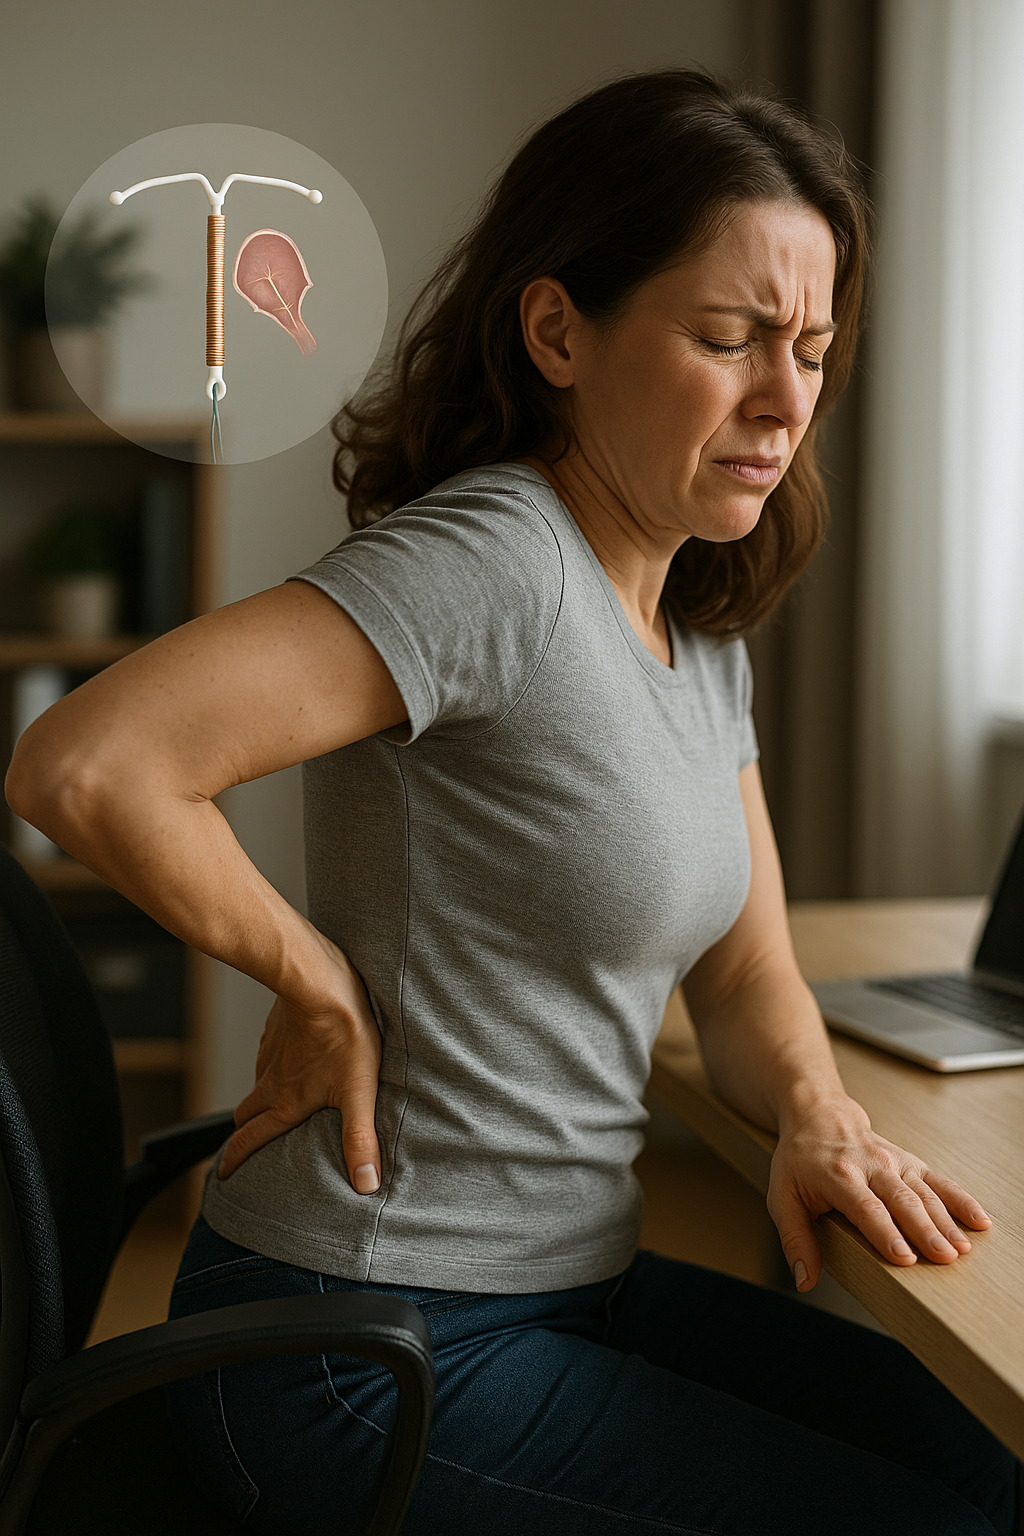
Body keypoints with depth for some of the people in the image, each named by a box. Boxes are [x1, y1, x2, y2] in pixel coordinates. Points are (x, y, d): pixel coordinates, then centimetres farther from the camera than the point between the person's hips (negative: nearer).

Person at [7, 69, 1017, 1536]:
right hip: (366, 1354, -8)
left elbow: (749, 976, 10)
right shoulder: (493, 560, -21)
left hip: (564, 1287, 9)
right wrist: (318, 989, -18)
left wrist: (821, 1113, -10)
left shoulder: (703, 632, 8)